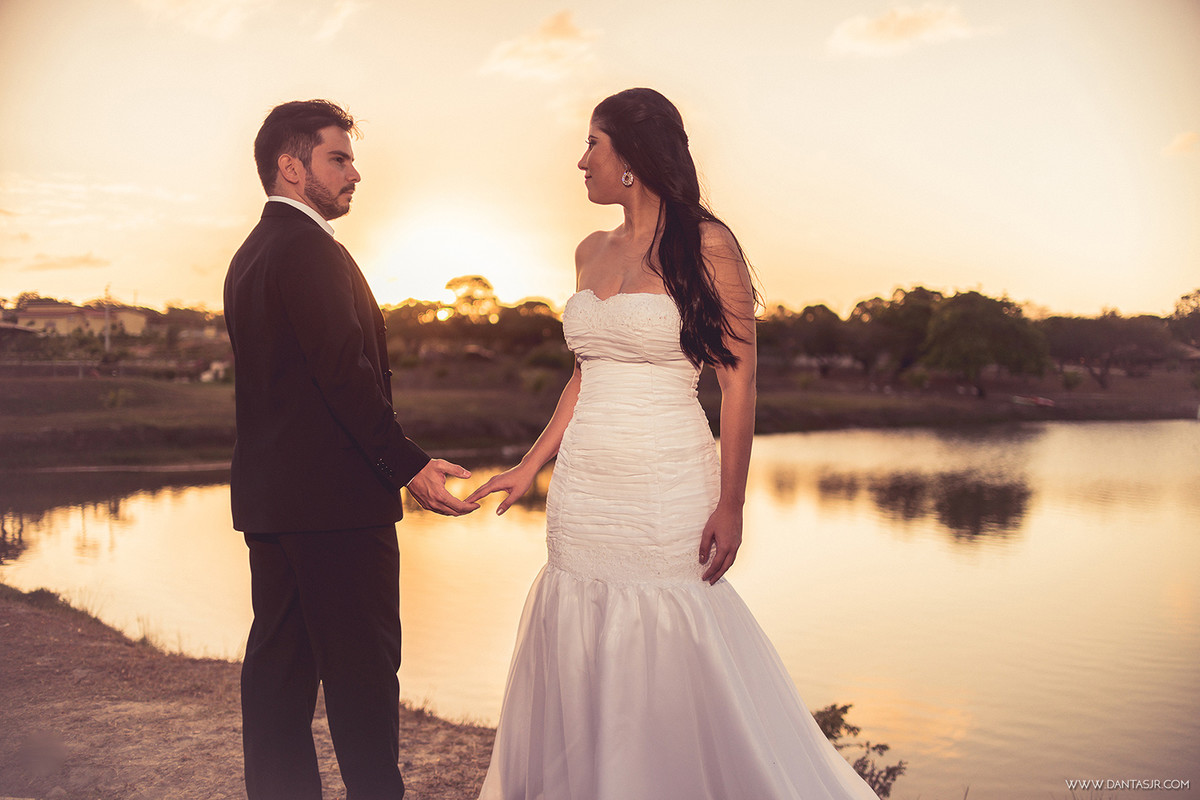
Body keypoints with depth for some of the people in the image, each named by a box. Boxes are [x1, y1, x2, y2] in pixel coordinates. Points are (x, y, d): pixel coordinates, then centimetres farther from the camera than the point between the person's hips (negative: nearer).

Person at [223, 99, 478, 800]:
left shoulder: (250, 255, 18)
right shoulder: (312, 250, -13)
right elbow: (346, 372, -21)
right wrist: (410, 465, -19)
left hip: (267, 497, 10)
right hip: (335, 502, -10)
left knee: (279, 664, 13)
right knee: (363, 672, -2)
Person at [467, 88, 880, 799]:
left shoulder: (706, 244, -7)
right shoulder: (592, 253, 12)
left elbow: (739, 378, -9)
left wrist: (730, 505, -14)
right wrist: (530, 466, 14)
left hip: (667, 493, -6)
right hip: (583, 494, 6)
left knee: (670, 672, 3)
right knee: (581, 676, 11)